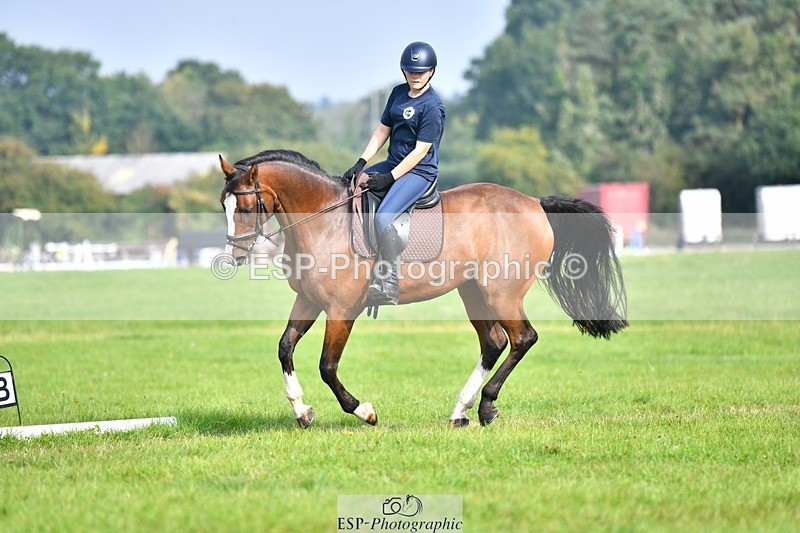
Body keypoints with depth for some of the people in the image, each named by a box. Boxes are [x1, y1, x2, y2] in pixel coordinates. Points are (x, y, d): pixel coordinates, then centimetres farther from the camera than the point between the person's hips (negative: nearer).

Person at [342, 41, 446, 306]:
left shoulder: (432, 106, -16)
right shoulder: (399, 93, 8)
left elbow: (420, 150, -18)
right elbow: (383, 130, 13)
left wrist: (390, 177, -20)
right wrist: (361, 162, 2)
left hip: (419, 171, -9)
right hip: (393, 164, 9)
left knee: (383, 217, -28)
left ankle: (388, 285, -27)